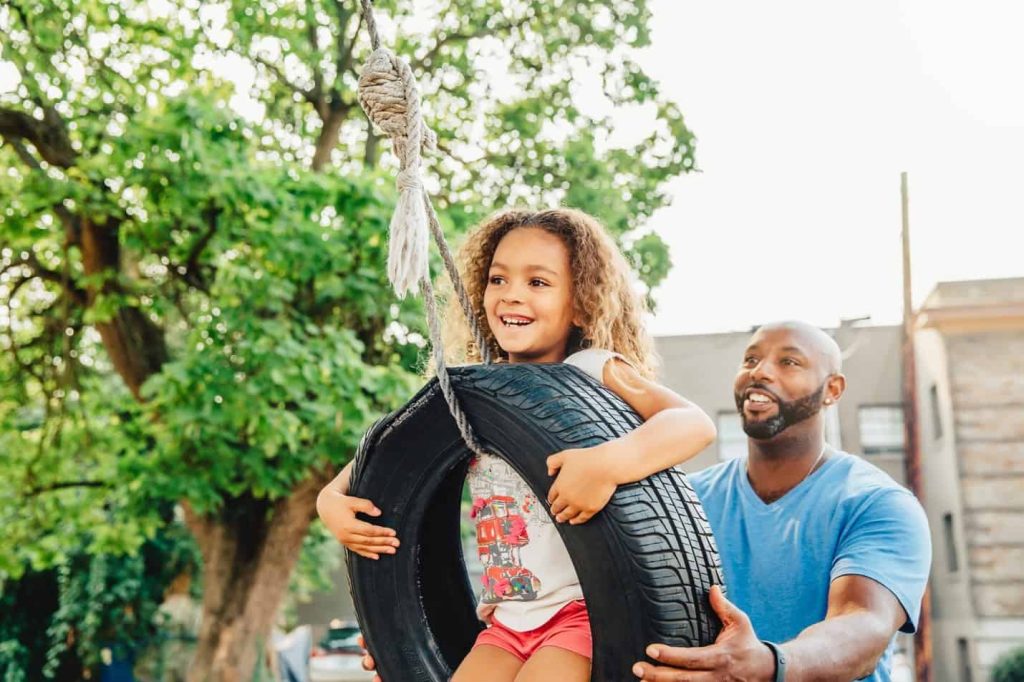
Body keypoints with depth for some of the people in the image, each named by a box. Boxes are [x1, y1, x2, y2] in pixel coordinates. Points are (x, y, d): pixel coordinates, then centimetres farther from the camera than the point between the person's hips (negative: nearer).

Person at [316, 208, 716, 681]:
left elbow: (696, 423, -22)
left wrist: (609, 462, -39)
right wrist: (332, 498, -1)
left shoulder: (593, 372, -8)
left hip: (585, 612, -5)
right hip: (505, 621, 6)